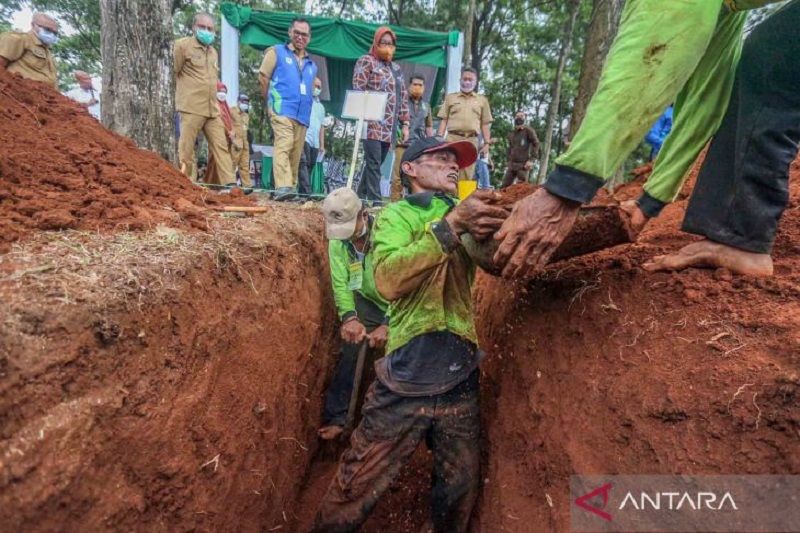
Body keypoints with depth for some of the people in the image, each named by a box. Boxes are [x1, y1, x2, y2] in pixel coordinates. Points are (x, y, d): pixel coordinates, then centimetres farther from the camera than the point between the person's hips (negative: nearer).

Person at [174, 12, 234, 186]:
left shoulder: (213, 51, 21)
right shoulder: (183, 45, 0)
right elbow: (172, 73, -1)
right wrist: (184, 93, 2)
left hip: (212, 109, 7)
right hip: (191, 107, -6)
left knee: (221, 146, 1)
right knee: (186, 149, -4)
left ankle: (229, 184, 0)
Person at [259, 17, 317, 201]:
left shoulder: (311, 65, 23)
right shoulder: (276, 52, 9)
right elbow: (263, 78, 6)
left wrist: (306, 106, 17)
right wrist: (272, 102, 8)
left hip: (303, 115, 5)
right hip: (282, 110, -5)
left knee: (296, 153, 5)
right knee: (283, 145, -21)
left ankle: (291, 186, 13)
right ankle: (282, 187, -31)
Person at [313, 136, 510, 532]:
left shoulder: (464, 214, 12)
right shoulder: (396, 214, -1)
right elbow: (389, 280, -19)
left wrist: (489, 229, -22)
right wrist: (452, 225, -25)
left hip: (460, 383, 4)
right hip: (405, 383, -4)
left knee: (460, 491, 20)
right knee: (354, 493, 6)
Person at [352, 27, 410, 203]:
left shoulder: (396, 68, 23)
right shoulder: (366, 61, 4)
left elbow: (403, 97, 21)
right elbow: (358, 91, -6)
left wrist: (404, 124, 13)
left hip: (389, 126, 6)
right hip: (372, 122, -6)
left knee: (376, 163, 7)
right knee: (373, 163, -12)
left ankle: (360, 197, 15)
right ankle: (375, 201, -11)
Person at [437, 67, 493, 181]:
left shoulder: (482, 100, 17)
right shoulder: (450, 97, 16)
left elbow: (485, 123, 13)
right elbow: (444, 120, 11)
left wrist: (487, 143, 4)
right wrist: (440, 138, -1)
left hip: (472, 140, 1)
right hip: (453, 138, 0)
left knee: (467, 175, -2)